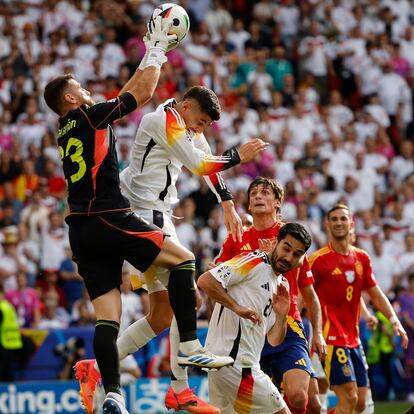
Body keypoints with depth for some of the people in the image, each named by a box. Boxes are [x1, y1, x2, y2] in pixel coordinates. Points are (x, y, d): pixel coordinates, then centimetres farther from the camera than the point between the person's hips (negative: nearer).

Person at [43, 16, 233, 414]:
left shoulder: (66, 130, 20)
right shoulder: (89, 117, -2)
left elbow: (126, 96, 30)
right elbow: (143, 92, 4)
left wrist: (151, 55, 32)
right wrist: (157, 48, 17)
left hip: (81, 230, 8)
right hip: (108, 219, -8)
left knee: (107, 314, 1)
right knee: (182, 259, -4)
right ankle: (189, 346, -14)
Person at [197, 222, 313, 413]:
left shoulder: (283, 285, 20)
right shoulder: (254, 261, -6)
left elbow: (273, 340, 20)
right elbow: (205, 280, -17)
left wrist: (281, 316, 2)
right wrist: (237, 307, -22)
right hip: (235, 360, -9)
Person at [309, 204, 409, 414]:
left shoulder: (362, 258, 11)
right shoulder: (319, 259, -8)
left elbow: (376, 294, 17)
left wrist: (394, 320, 5)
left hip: (353, 339, 7)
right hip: (332, 339, -7)